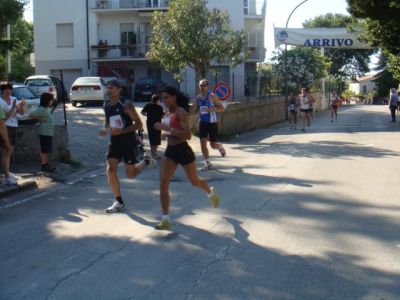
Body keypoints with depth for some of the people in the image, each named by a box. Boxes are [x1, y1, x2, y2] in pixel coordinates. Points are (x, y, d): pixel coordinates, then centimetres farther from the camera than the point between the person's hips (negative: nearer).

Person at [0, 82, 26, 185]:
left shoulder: (14, 99, 7)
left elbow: (21, 112, 4)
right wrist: (13, 108, -29)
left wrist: (21, 106, -17)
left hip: (14, 127, 7)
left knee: (10, 151, 15)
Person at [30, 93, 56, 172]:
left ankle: (46, 165, 20)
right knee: (44, 150, -3)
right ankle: (44, 166, 2)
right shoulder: (41, 109, -16)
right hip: (44, 133, -9)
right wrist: (40, 119, -13)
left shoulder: (47, 108, 12)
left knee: (47, 150, 14)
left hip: (49, 132, 9)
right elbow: (32, 115, -21)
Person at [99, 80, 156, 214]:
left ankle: (145, 162, 34)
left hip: (128, 141, -5)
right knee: (111, 170, -7)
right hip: (114, 141, 5)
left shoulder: (126, 104, -16)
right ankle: (119, 202, 6)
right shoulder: (106, 105, 4)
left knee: (130, 174, 2)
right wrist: (105, 130, -2)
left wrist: (121, 131, -27)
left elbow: (139, 124, -16)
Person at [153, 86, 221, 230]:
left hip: (183, 150, -7)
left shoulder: (181, 112, -17)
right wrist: (167, 134, 6)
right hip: (170, 151, 7)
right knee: (163, 184, -6)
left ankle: (211, 193, 49)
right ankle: (165, 220, -1)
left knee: (194, 181, 15)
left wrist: (167, 128, -31)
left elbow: (187, 135, -28)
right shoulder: (169, 113, 7)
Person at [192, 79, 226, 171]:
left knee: (213, 145, 1)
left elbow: (221, 108, -10)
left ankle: (220, 147, 38)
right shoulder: (197, 97, 5)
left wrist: (212, 109, -28)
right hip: (203, 122, 4)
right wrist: (194, 108, -10)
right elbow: (195, 110, 14)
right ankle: (207, 163, 6)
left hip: (212, 123, -4)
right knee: (203, 142, -6)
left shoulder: (212, 96, -10)